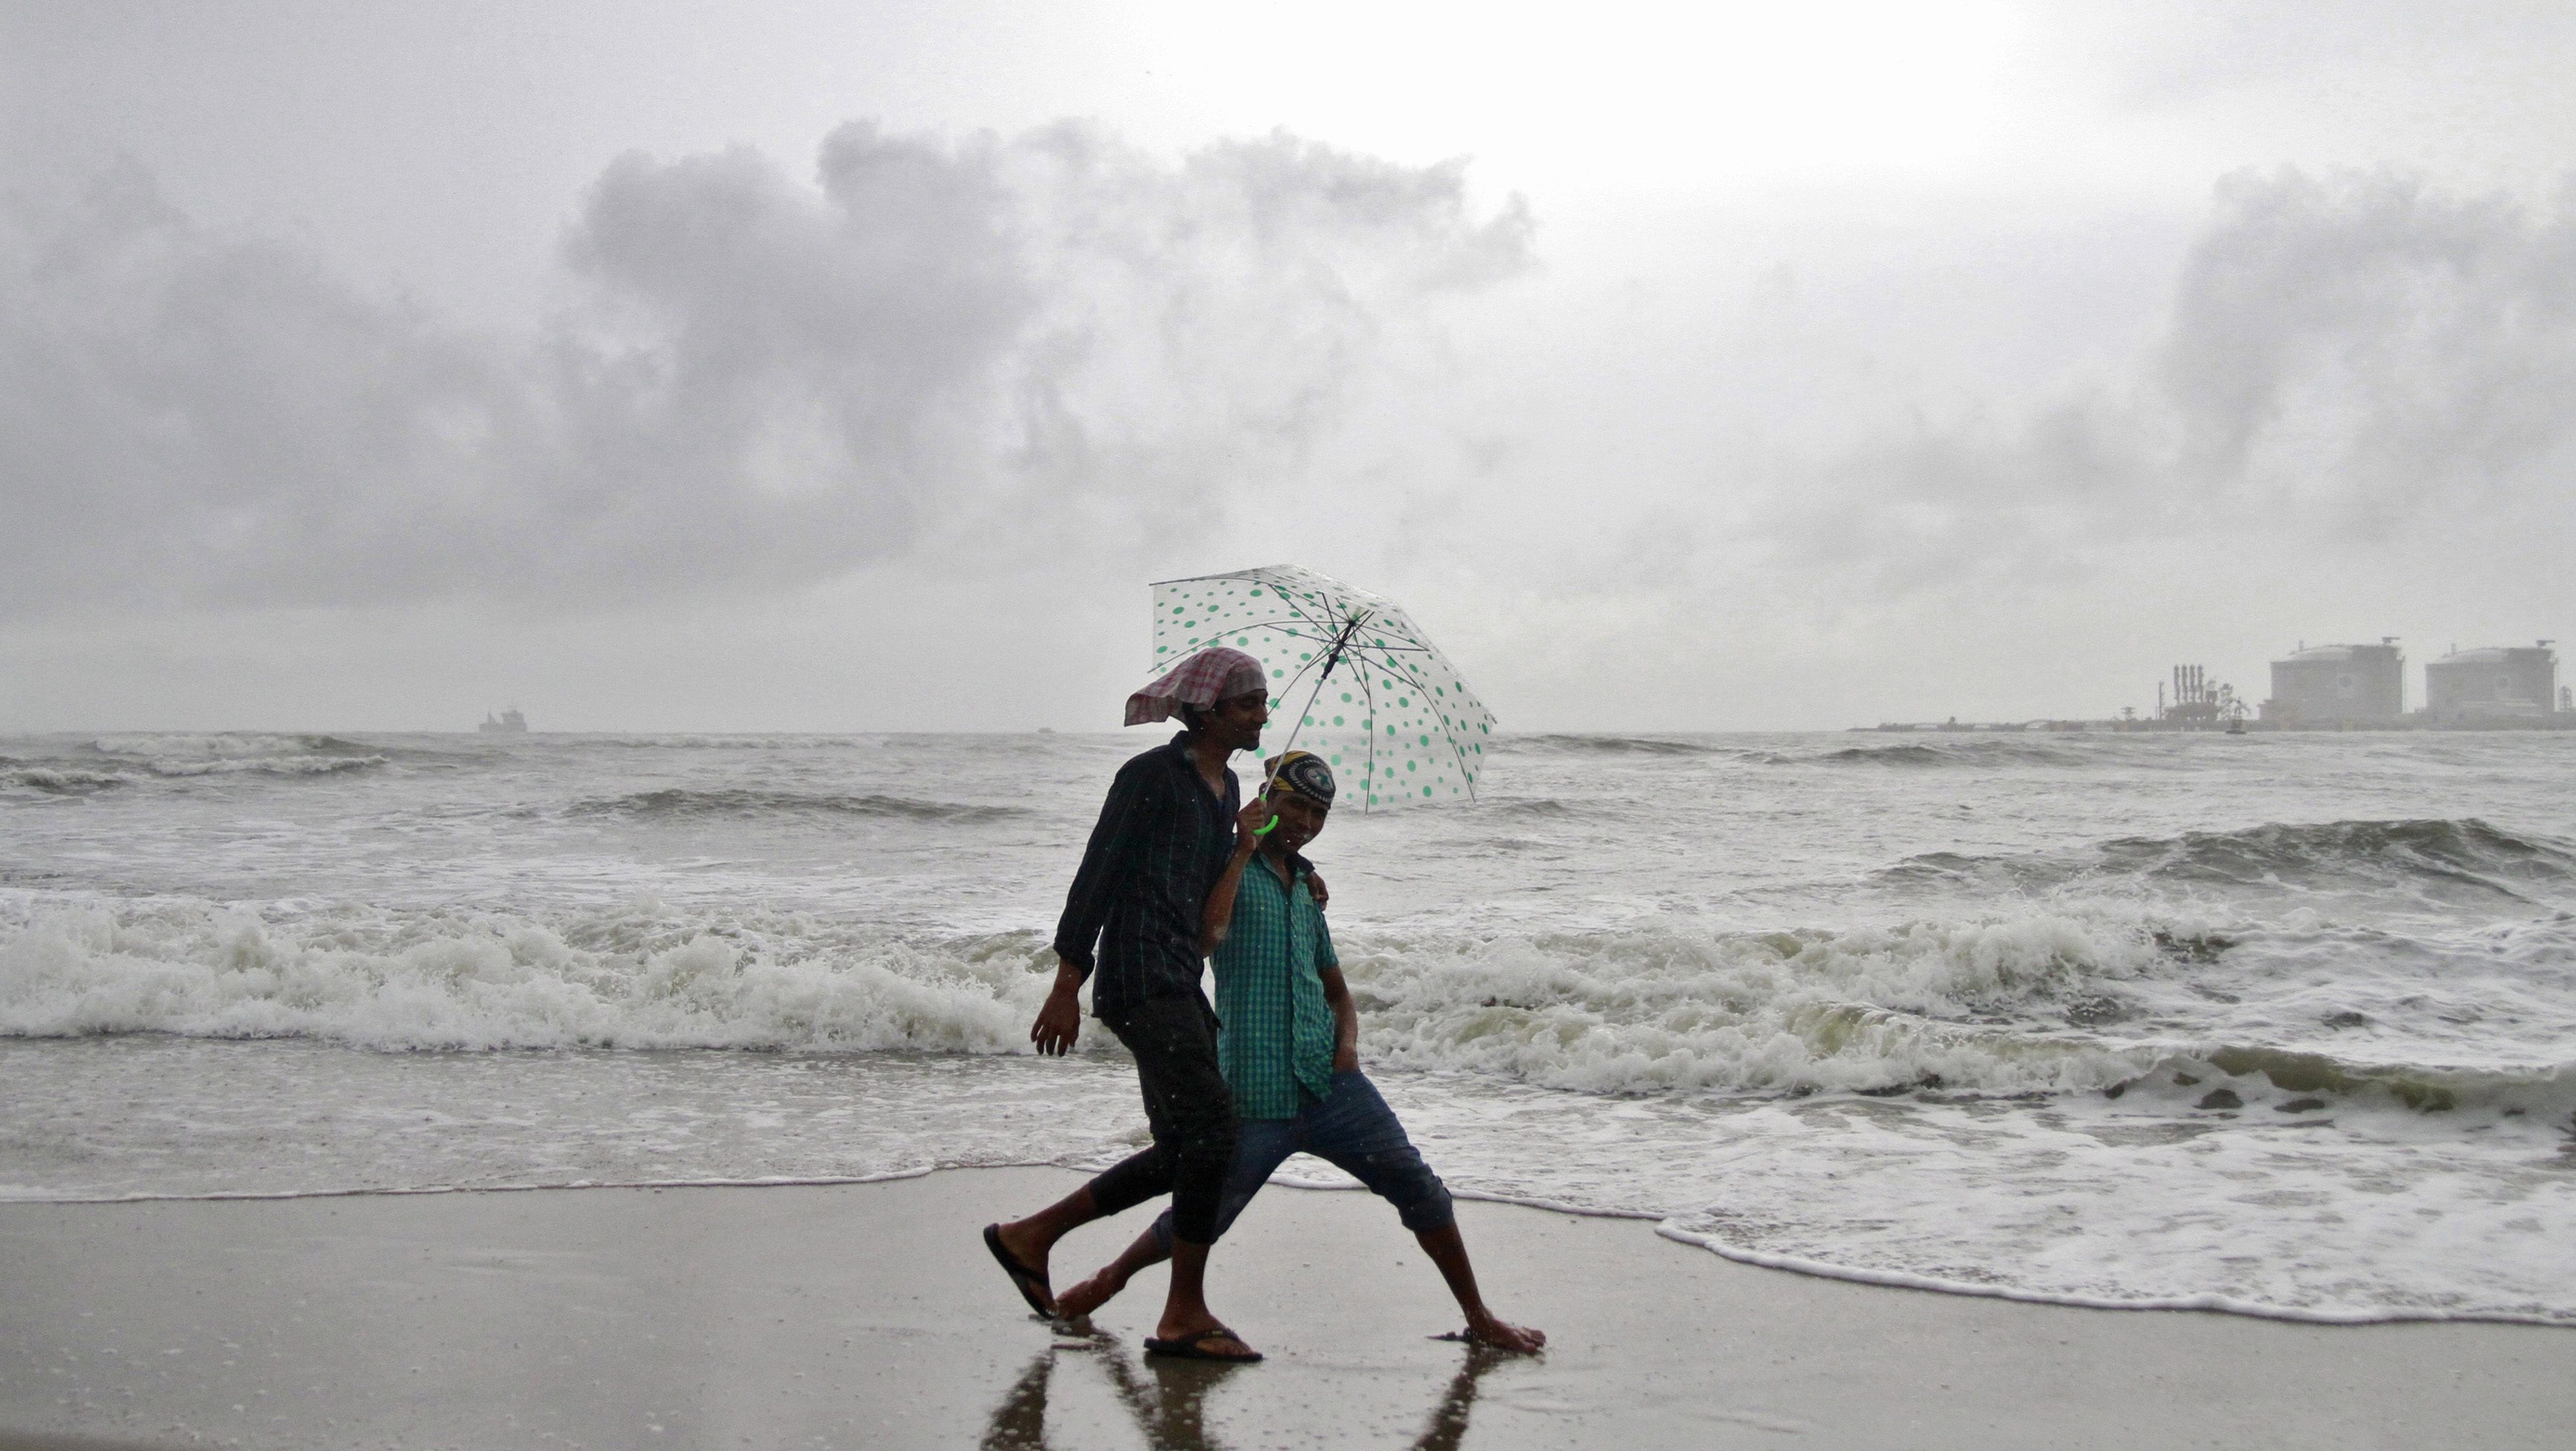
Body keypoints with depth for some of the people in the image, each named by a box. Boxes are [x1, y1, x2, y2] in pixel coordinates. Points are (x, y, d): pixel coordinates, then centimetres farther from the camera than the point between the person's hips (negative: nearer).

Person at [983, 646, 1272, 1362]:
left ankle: (1030, 1236, 21)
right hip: (1139, 975, -10)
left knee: (1184, 1152, 10)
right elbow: (1098, 875, -12)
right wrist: (1068, 983, -15)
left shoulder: (1226, 787, 17)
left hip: (1180, 980, 10)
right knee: (1211, 1129, -14)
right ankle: (1185, 1315, -4)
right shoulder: (1152, 776, -9)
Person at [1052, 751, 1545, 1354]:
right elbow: (1206, 937, -23)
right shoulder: (1229, 865, -1)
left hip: (1330, 1084, 5)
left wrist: (1348, 1043, 6)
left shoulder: (1305, 887, 19)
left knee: (1416, 1184, -2)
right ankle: (1112, 1277, 32)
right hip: (1256, 1095, -5)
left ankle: (1479, 1320, 8)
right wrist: (1243, 851, -17)